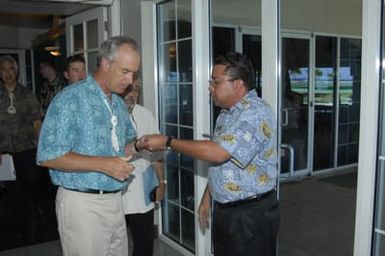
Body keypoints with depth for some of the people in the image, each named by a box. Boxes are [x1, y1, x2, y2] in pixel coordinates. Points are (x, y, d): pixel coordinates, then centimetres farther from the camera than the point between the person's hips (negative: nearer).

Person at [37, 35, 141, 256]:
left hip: (115, 200, 7)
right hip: (82, 203, -7)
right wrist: (102, 164, -23)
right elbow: (49, 156, -17)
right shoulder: (71, 99, -13)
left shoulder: (119, 103, 11)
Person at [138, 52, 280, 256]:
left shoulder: (256, 113, -20)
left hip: (252, 214, -8)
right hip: (223, 210, 8)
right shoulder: (226, 114, 11)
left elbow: (219, 153, -30)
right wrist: (207, 198, 16)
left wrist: (167, 142, -22)